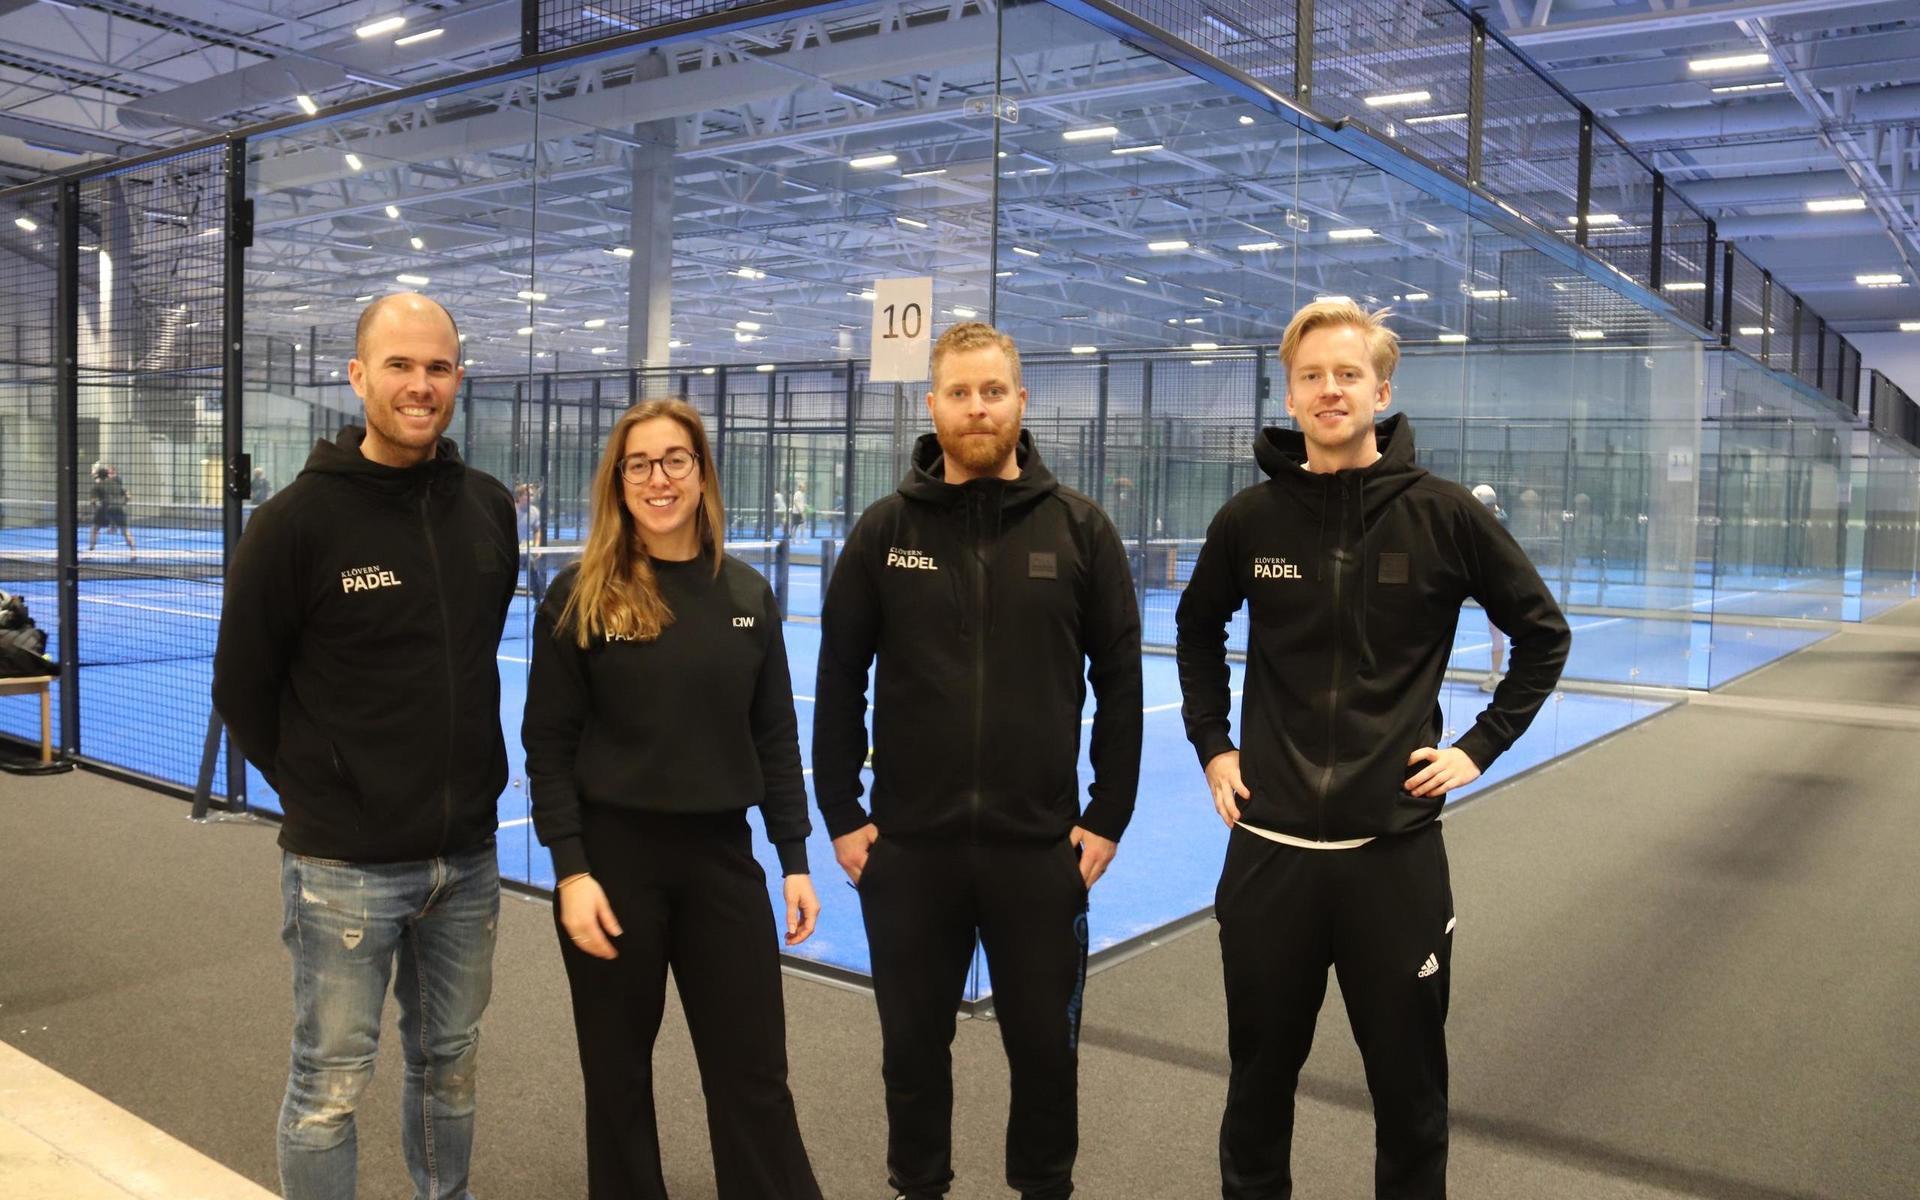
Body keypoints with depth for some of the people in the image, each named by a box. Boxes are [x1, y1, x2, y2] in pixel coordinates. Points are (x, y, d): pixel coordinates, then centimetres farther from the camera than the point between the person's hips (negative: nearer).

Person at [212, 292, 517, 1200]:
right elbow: (241, 688, -4)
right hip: (345, 863, -4)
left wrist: (468, 781, 11)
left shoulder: (489, 507, 2)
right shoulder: (298, 519, -12)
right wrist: (319, 795, -1)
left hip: (466, 856, 4)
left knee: (450, 1065, 19)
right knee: (330, 1084, 9)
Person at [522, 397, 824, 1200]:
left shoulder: (747, 593, 4)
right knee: (618, 1069, 12)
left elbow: (775, 737, 7)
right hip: (615, 856, -2)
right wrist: (570, 870, -12)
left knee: (754, 1070, 8)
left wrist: (795, 859, 4)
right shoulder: (579, 597, -5)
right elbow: (548, 745, -5)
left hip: (722, 855, 2)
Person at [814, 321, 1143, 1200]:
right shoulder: (885, 530, 0)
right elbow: (839, 682, 3)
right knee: (914, 1043, 15)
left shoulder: (1080, 528, -1)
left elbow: (1120, 681, 1)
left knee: (1043, 1043, 13)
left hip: (1040, 845, 0)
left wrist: (1108, 815, -2)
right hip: (908, 845, 1)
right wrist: (840, 813, 0)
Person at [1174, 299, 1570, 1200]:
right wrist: (1211, 745, 8)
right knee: (1259, 1076, 16)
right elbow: (1198, 629, 17)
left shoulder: (1441, 514, -6)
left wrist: (1481, 747, -1)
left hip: (1395, 848, -1)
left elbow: (1543, 634, 6)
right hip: (1269, 846, 2)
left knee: (1411, 1089, 13)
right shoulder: (1250, 518, -1)